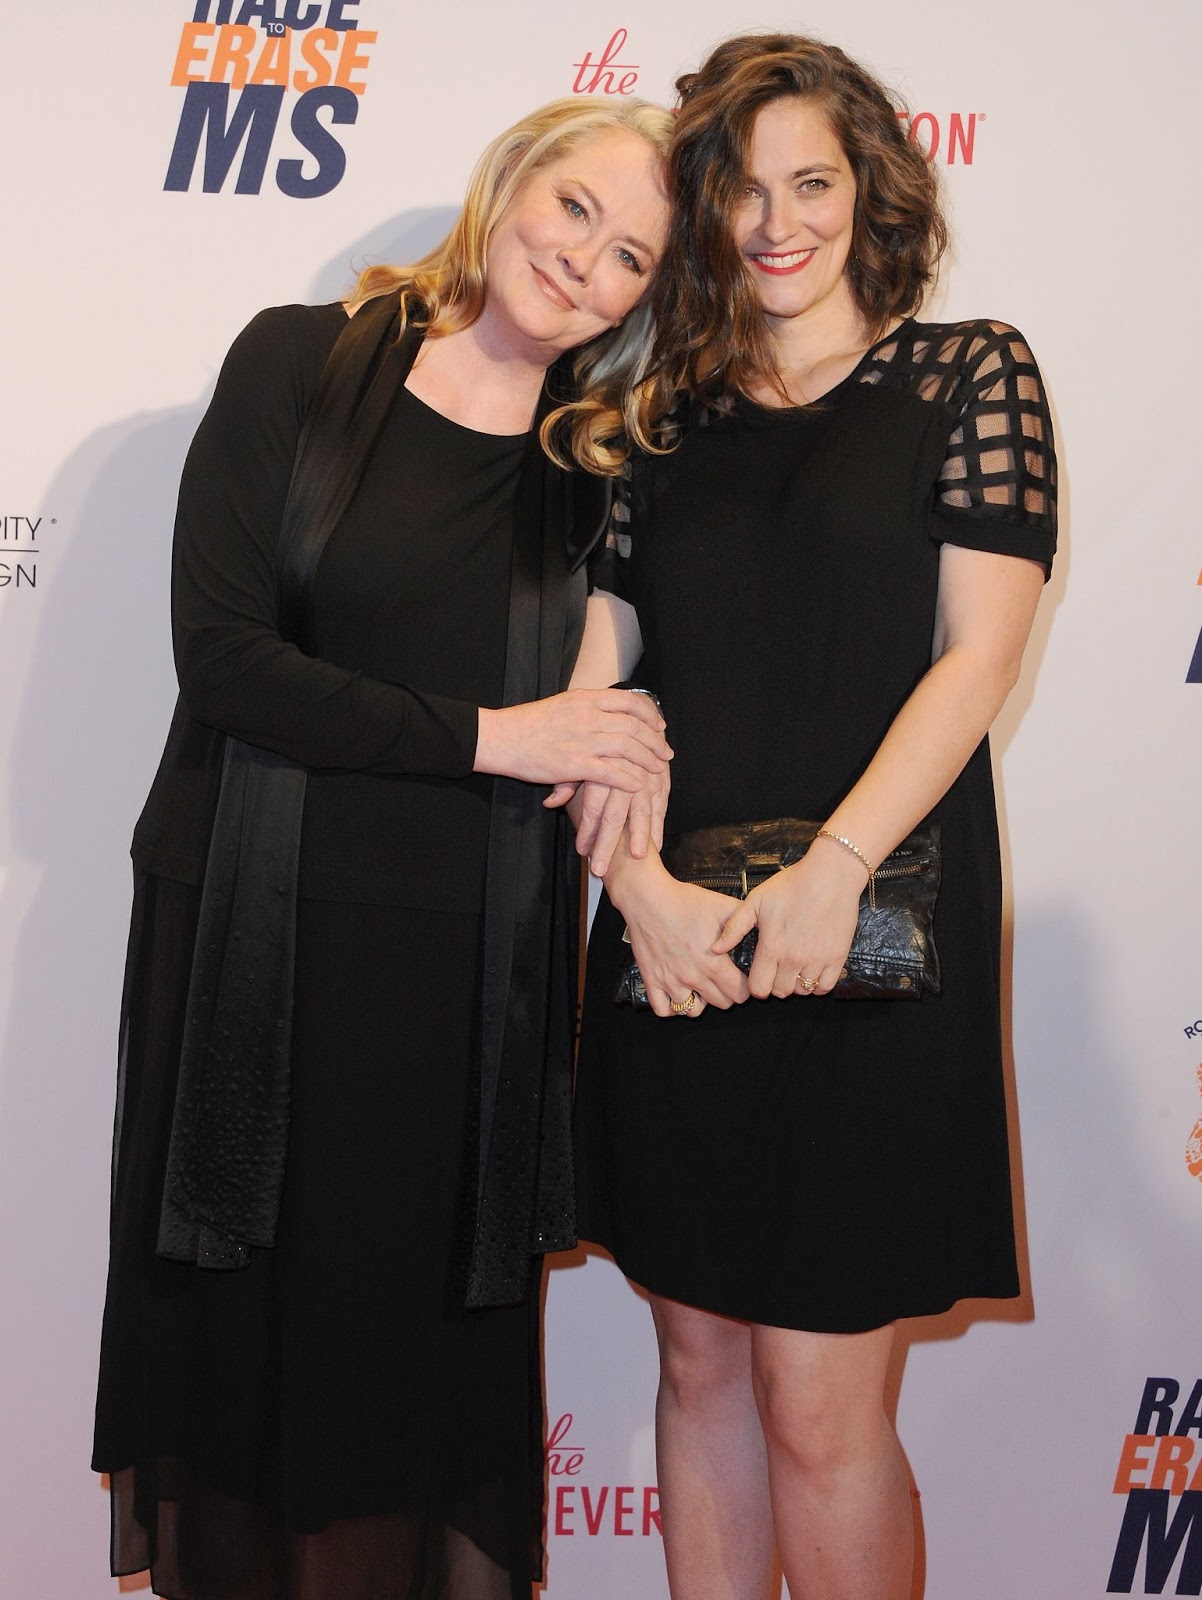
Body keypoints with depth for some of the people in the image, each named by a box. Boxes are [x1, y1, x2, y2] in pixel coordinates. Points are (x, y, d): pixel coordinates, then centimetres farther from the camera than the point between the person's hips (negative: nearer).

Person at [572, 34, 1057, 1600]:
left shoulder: (971, 372, 4)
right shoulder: (667, 413, 12)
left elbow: (977, 656, -6)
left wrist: (831, 869, -17)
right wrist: (639, 881, -11)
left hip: (870, 939, -3)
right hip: (676, 943, 4)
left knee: (818, 1405, 0)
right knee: (700, 1363, 13)